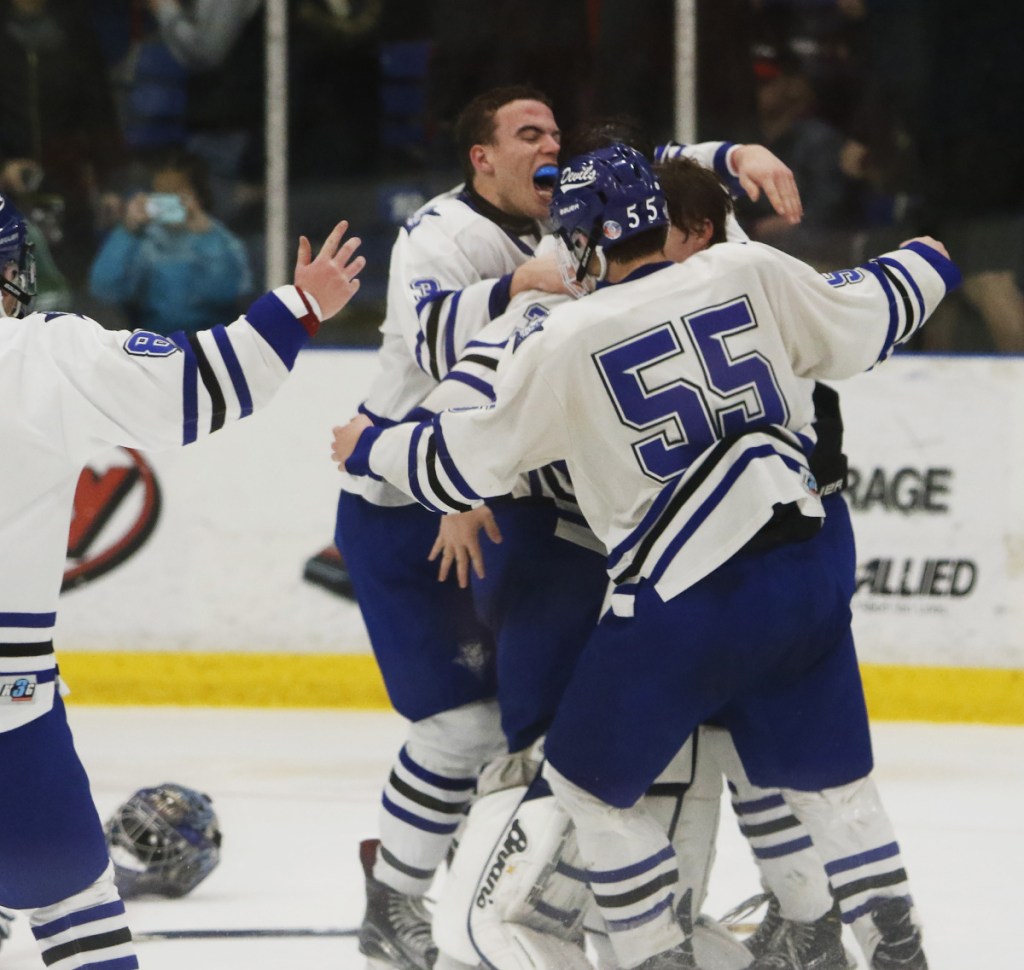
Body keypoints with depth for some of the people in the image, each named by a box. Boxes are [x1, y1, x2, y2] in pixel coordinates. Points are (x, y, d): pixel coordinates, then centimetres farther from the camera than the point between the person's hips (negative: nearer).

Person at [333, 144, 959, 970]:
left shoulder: (568, 343, -8)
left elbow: (471, 461, 0)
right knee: (828, 772, 20)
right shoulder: (751, 273, -1)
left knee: (590, 780, 14)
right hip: (805, 574, 4)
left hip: (682, 604, -4)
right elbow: (862, 326, 15)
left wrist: (372, 450, 19)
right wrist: (923, 267, 36)